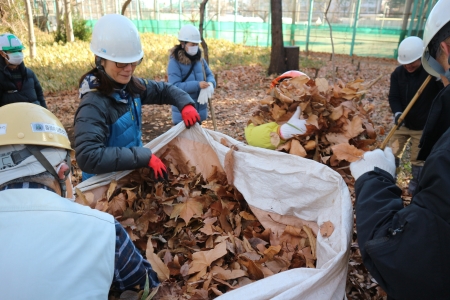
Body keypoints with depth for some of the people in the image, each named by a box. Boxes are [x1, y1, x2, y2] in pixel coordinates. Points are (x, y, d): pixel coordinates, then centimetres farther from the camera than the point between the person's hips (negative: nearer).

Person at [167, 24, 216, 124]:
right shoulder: (174, 62, -14)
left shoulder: (199, 59, 5)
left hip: (199, 110, 6)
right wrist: (197, 85, -29)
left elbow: (209, 75, 12)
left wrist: (210, 84, -13)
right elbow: (174, 86, -22)